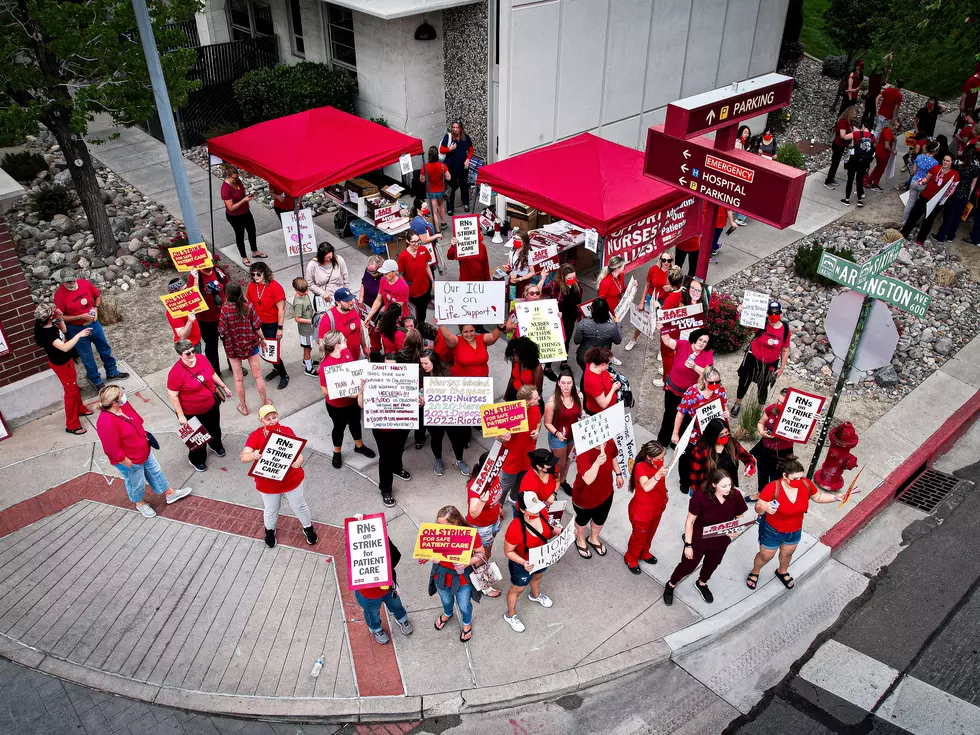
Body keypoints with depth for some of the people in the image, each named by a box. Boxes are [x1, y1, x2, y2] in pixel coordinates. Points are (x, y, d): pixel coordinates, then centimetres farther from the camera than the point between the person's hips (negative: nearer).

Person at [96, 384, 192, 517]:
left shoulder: (123, 405, -15)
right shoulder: (106, 423, -40)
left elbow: (137, 420, 7)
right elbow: (113, 451, -31)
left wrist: (145, 435, 7)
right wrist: (129, 464, -20)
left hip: (144, 451, 7)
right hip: (131, 462, -7)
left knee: (155, 471, 26)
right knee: (137, 484, 21)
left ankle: (169, 494, 49)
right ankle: (140, 504, 51)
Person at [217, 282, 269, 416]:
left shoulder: (225, 308, -19)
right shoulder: (248, 306, -13)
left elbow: (222, 331, -16)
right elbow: (257, 326, -7)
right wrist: (262, 339, 9)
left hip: (232, 346, -1)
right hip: (250, 344, 1)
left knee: (238, 379, 12)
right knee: (257, 375, 14)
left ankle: (243, 407, 23)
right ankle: (264, 402, 26)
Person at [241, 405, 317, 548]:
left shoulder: (287, 431, -16)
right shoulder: (255, 436, -19)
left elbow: (298, 451, -17)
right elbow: (243, 457, -28)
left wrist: (299, 460, -40)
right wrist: (253, 455, -51)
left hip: (291, 480, 0)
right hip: (268, 484, 0)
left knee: (299, 506, 23)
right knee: (271, 510, 25)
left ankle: (308, 527, 51)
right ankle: (270, 530, 57)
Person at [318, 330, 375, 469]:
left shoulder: (346, 351, -14)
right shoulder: (326, 366, -35)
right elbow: (325, 390, -27)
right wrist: (347, 393, -29)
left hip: (353, 399, 6)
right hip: (336, 405, -6)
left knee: (355, 423, 27)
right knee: (339, 427, 20)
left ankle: (359, 446, 55)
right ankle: (337, 453, 47)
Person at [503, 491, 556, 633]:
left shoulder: (542, 512, -24)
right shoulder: (515, 529, -42)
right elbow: (508, 551, -25)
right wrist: (523, 563, -39)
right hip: (522, 565, -6)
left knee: (537, 577, 37)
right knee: (517, 589, 23)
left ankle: (535, 595, 71)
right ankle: (510, 615, 52)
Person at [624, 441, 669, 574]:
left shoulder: (659, 461, -13)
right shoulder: (640, 467, -34)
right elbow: (646, 487, -52)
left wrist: (664, 494, 17)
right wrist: (658, 475, -66)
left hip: (657, 508, 7)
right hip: (641, 511, -7)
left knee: (650, 534, 30)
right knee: (639, 537, 17)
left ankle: (644, 553, 57)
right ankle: (631, 559, 45)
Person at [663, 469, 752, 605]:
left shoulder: (735, 496, -23)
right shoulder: (700, 497, -32)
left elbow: (740, 517, -3)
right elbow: (689, 522, -20)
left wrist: (736, 531, -22)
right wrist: (688, 545, -16)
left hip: (720, 541, 4)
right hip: (698, 540, -4)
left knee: (712, 565, 29)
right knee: (688, 566, 16)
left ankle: (701, 584, 61)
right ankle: (670, 585, 46)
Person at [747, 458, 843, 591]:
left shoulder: (806, 484, -22)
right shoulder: (772, 488, -35)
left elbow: (818, 497, -1)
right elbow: (758, 508, -27)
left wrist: (836, 497, -15)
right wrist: (764, 507, -50)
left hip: (795, 530, 4)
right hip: (772, 530, -4)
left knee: (787, 554, 31)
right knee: (766, 556, 19)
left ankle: (782, 572, 61)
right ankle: (754, 573, 50)